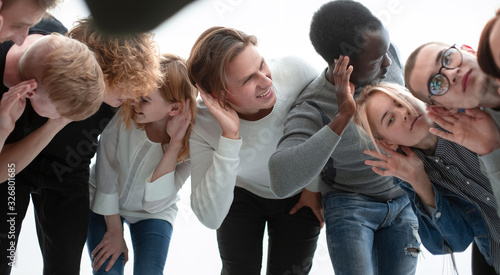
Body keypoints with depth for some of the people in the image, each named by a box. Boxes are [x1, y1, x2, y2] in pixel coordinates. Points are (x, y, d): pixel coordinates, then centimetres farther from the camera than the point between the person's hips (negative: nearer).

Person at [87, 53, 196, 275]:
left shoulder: (190, 142, -26)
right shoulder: (122, 114, -28)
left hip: (153, 214, 0)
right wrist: (114, 231, -8)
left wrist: (175, 143, -36)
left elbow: (155, 203, -29)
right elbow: (106, 177, -15)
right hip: (105, 204, 0)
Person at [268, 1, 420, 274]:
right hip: (349, 204, -4)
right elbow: (282, 181, -45)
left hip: (404, 199, 4)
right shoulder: (311, 110, -28)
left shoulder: (384, 50, -16)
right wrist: (342, 117, -48)